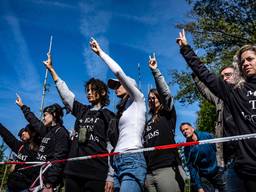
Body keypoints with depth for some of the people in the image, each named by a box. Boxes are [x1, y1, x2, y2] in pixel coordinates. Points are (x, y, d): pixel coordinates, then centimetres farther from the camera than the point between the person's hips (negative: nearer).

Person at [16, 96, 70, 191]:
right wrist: (22, 106, 42)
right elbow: (34, 121, 31)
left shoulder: (61, 132, -10)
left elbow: (58, 160, -19)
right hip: (40, 179, 8)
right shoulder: (47, 131, 14)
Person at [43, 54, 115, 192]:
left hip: (96, 172, -4)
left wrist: (110, 177, -9)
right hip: (73, 170, 5)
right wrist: (51, 69, 17)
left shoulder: (108, 116, 2)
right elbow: (64, 92, 17)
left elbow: (111, 147, -3)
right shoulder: (81, 111, 16)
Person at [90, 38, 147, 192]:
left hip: (132, 160, -8)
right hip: (118, 161, 8)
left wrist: (100, 52, 6)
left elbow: (119, 72, -5)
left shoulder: (138, 100, 5)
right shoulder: (123, 110, 25)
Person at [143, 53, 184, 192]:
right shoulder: (148, 123, 22)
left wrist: (155, 71, -11)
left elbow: (165, 93, -8)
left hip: (166, 169, -5)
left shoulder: (168, 115, 8)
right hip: (149, 173, 6)